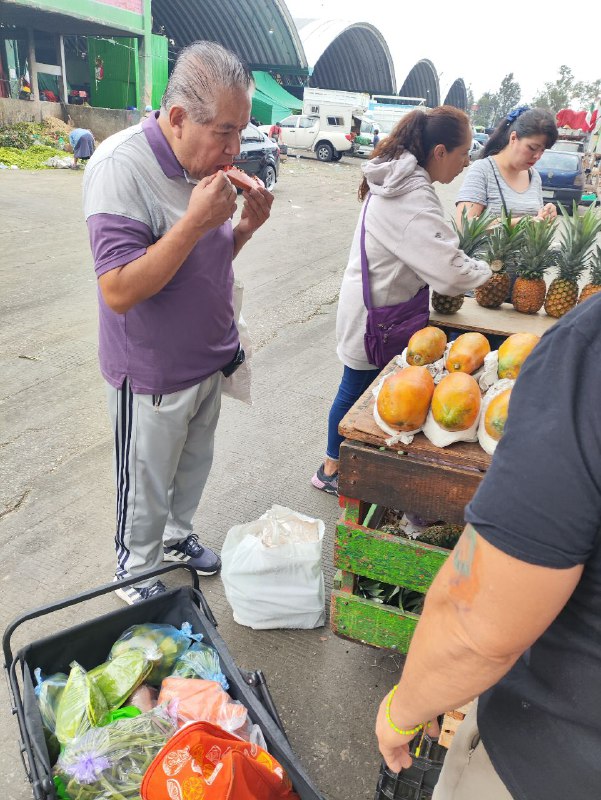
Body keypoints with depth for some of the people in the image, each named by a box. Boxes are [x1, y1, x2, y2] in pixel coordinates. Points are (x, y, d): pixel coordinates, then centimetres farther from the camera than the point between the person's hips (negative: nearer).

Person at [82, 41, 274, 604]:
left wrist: (245, 227, -8)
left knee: (193, 469, 24)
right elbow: (119, 292, -28)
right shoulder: (121, 167, -22)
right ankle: (135, 572, 39)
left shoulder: (206, 163, 2)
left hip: (209, 361, 7)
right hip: (153, 377, -7)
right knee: (146, 489, 13)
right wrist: (196, 221, -31)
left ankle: (177, 537, 50)